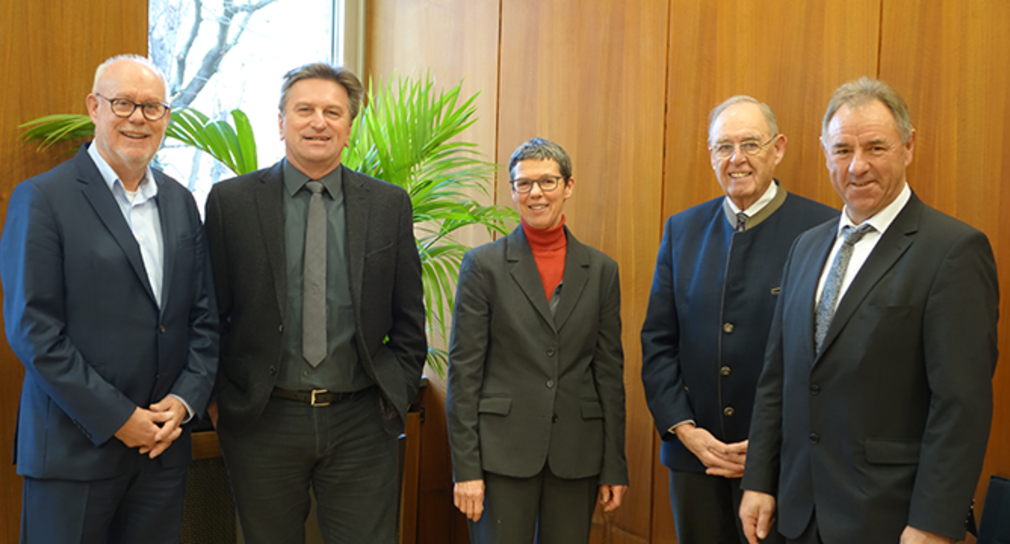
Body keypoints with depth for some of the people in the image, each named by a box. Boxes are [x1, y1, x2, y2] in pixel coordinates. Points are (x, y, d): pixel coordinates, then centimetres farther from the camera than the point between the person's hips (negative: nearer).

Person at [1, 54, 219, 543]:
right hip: (74, 447, -5)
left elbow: (203, 315, 11)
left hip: (163, 443, 5)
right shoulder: (42, 199, -7)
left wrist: (186, 400, -3)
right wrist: (116, 419, -13)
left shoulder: (180, 203, 10)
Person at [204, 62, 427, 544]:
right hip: (262, 419, 0)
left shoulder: (389, 205, 3)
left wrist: (397, 393, 2)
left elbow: (408, 319, 7)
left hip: (361, 422, 1)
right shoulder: (231, 201, 0)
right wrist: (218, 396, 0)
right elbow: (209, 311, 3)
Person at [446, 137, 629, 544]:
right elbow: (464, 369, -3)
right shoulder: (483, 264, 0)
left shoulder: (601, 270, 7)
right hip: (503, 451, -2)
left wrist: (614, 465, 5)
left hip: (576, 456, 2)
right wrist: (465, 467, -8)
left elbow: (610, 371, 7)